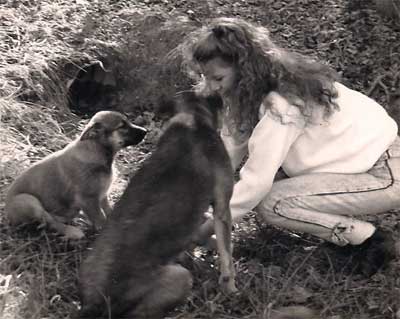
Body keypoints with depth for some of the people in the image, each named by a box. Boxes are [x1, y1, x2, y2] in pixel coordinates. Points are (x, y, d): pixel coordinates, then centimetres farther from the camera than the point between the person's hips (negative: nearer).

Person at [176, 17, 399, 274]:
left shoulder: (281, 104, -27)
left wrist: (202, 231, -18)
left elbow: (255, 182, -27)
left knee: (270, 204, -16)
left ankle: (372, 239, -7)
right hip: (359, 154, 9)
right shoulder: (252, 89, -2)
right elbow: (228, 153, -1)